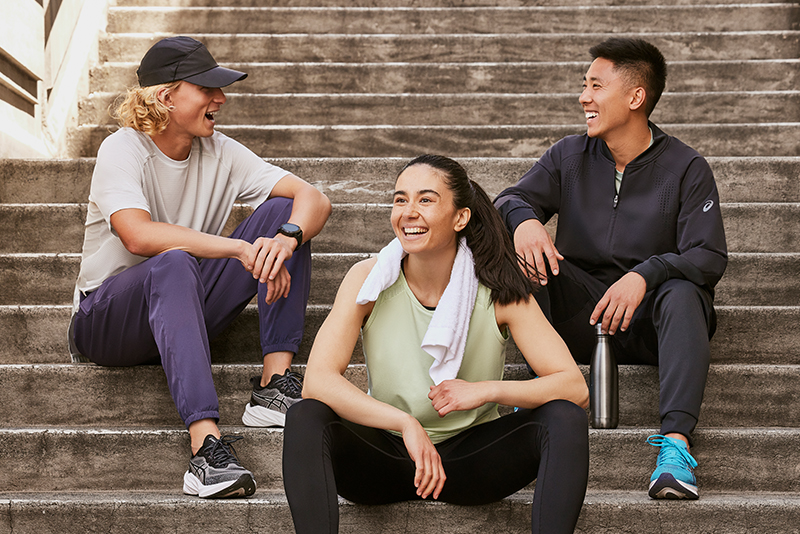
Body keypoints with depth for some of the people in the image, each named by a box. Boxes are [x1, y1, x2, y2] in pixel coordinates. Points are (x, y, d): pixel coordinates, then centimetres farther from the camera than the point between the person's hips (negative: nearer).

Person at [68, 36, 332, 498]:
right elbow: (138, 235, -33)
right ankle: (206, 446, -51)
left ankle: (273, 388, -21)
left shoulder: (220, 153, 2)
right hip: (108, 320, -5)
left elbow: (314, 199, -8)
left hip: (187, 309, 5)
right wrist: (242, 248, -38)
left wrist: (285, 239, -32)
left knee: (284, 210, -10)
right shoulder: (123, 150, -13)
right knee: (174, 263, -39)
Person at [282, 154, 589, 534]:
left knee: (564, 418, -24)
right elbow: (317, 380, -21)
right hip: (387, 454, 0)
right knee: (305, 418, -28)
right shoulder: (368, 279, -9)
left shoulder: (499, 291, -10)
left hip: (470, 454, 0)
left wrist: (487, 390, -27)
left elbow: (575, 388, -13)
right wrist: (405, 423, -32)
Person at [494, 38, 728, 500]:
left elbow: (710, 256, -10)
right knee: (522, 248, -20)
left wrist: (645, 274, -29)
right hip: (577, 313, 3)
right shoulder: (570, 157, 10)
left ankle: (677, 442, -50)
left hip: (646, 321, -3)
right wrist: (523, 218, -25)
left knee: (682, 294, -36)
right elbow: (510, 199, 2)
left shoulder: (686, 168, -1)